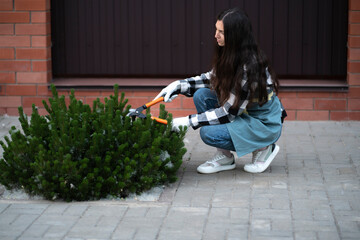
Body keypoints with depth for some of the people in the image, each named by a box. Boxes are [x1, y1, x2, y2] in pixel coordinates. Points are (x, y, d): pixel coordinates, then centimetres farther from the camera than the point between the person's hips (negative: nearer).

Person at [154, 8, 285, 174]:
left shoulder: (249, 67, -30)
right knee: (201, 95, -8)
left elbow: (229, 112, -26)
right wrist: (178, 85, -2)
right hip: (244, 112, 9)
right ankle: (224, 157, 2)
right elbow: (211, 79, 13)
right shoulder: (229, 56, -5)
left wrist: (188, 122, -24)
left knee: (209, 133, -24)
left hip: (265, 123, -9)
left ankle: (263, 148, -2)